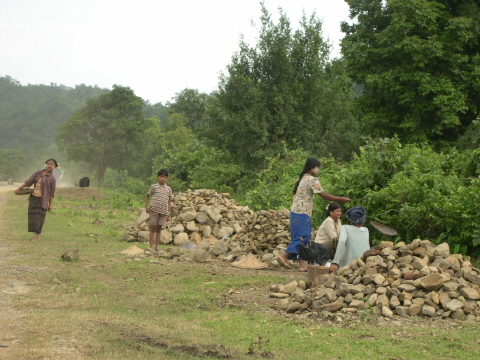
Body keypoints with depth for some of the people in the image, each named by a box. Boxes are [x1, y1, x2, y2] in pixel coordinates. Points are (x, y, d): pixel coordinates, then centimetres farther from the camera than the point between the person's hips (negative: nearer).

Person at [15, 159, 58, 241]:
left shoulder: (52, 179, -2)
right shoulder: (38, 173, 9)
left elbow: (52, 193, -2)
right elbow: (28, 181, 5)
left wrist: (50, 205, -4)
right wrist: (19, 188, -3)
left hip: (42, 200, -4)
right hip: (33, 198, 4)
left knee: (39, 217, -7)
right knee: (33, 217, 4)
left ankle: (37, 236, -3)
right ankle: (37, 236, 12)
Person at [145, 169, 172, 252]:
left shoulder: (168, 189, 9)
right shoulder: (154, 187, 1)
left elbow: (169, 201, 13)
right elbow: (147, 196, 12)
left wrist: (169, 212, 8)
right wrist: (146, 206, 0)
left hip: (163, 211, 3)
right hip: (154, 210, -3)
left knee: (159, 229, 8)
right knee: (153, 227, -1)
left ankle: (157, 246, 12)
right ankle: (151, 246, 1)